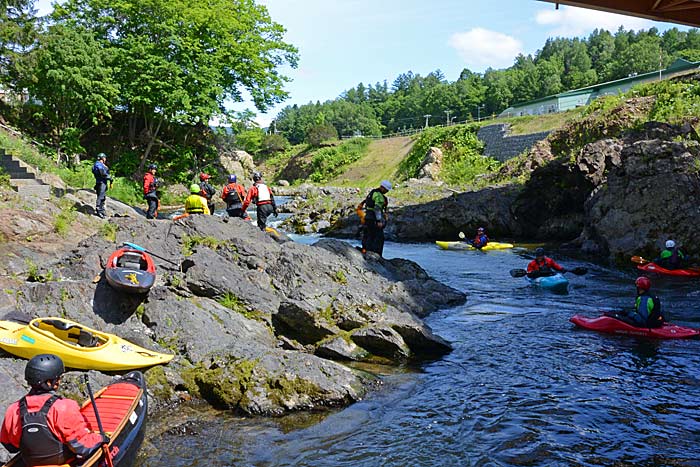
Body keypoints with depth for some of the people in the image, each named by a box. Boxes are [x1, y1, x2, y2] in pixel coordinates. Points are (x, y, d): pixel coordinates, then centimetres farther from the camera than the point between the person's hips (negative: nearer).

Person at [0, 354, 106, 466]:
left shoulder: (13, 411, -15)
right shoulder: (65, 409, -31)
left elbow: (10, 446, 3)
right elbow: (83, 447, -25)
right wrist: (101, 439, -5)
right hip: (65, 462, -6)